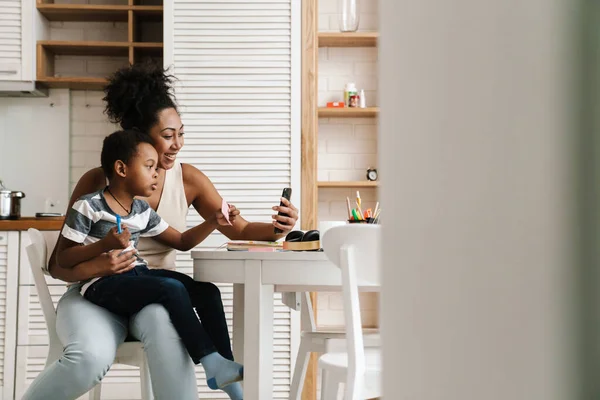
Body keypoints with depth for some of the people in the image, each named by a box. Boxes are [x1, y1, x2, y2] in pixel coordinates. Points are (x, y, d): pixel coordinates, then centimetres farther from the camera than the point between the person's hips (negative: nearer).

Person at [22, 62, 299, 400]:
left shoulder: (187, 179, -2)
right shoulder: (97, 182, -9)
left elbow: (237, 228, 1)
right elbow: (59, 264, -5)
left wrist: (275, 229, -20)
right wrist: (98, 266, -27)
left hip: (157, 295, 1)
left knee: (164, 322, -37)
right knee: (91, 358, -34)